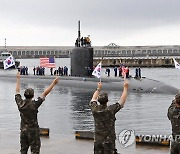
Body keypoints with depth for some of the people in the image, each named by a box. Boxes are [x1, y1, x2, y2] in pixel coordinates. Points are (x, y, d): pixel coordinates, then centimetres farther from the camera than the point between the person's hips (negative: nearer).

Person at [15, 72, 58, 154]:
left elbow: (17, 91, 12)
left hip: (23, 131, 5)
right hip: (33, 131, -5)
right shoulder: (34, 104, -16)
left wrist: (18, 79, 23)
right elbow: (45, 93, -14)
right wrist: (53, 83, -9)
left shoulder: (20, 103, -3)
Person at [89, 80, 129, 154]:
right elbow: (122, 101, -2)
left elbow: (93, 99, 19)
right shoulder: (110, 110, -14)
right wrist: (125, 88, 10)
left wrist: (98, 88, 32)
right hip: (109, 141, -4)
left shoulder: (95, 109, -4)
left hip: (97, 141, 4)